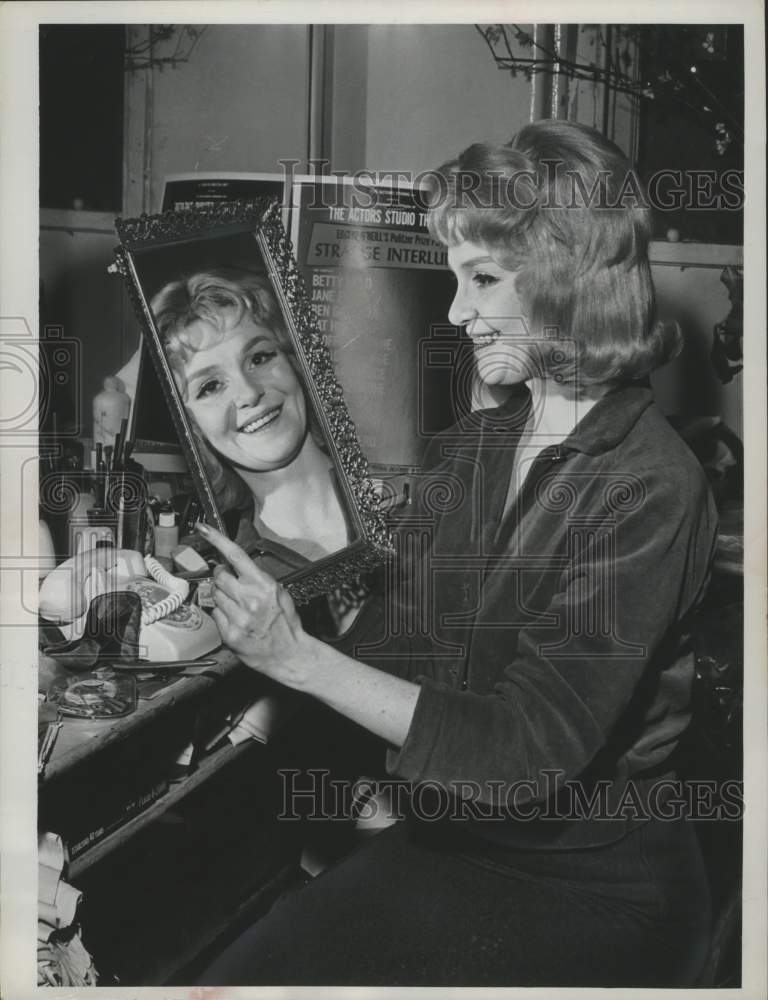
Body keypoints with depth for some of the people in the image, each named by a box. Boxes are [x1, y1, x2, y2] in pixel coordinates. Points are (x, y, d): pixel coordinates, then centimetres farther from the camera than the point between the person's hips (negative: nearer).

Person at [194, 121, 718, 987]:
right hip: (442, 842, 5)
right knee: (233, 972, -13)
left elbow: (528, 748, -23)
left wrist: (298, 657, -26)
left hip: (591, 884, -5)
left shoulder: (647, 490, -18)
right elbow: (397, 637, 2)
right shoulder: (467, 450, 4)